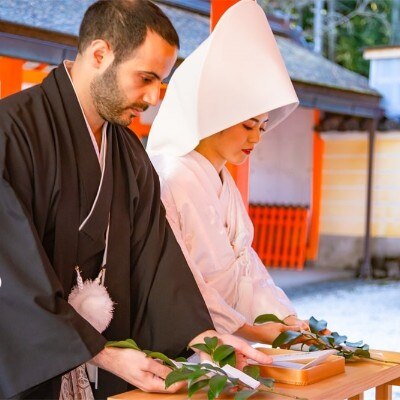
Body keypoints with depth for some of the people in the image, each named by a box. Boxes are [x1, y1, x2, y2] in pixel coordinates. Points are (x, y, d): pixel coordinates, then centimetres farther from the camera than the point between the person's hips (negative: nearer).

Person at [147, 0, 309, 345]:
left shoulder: (224, 182, 12)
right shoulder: (170, 179, -14)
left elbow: (245, 264, 11)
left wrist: (285, 318, -2)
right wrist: (251, 331, -14)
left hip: (225, 343, 7)